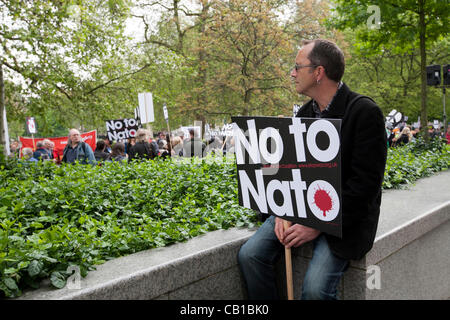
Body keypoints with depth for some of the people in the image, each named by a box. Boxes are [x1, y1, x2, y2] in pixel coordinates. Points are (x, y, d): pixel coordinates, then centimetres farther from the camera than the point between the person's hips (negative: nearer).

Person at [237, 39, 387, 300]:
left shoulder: (365, 112, -15)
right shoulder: (305, 113, 8)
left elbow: (366, 183, -18)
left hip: (345, 216, -6)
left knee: (315, 288, -23)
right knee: (250, 255, -9)